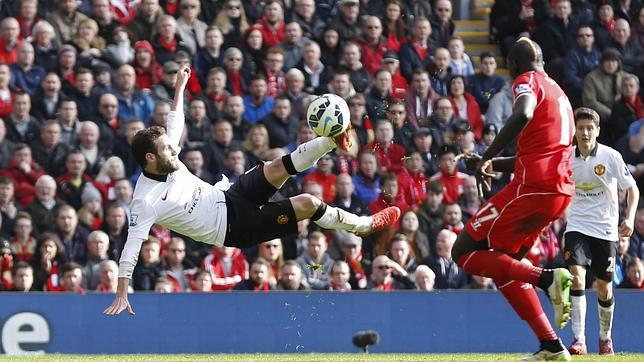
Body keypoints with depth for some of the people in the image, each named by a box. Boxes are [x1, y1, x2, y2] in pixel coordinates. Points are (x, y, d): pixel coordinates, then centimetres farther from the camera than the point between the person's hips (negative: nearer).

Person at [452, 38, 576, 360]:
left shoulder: (528, 81, -2)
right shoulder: (557, 91, 26)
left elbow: (523, 115, -25)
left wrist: (487, 158, -20)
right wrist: (493, 164, 31)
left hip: (532, 188, -9)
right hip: (561, 190, 9)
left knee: (463, 252, -2)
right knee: (502, 263, 18)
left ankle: (546, 277, -19)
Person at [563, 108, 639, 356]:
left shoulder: (610, 156, -8)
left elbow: (632, 188, -3)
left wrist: (629, 217, -17)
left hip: (605, 228, 0)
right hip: (577, 226, 0)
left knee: (604, 288, 7)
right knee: (577, 277, -20)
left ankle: (605, 336, 31)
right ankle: (579, 339, -21)